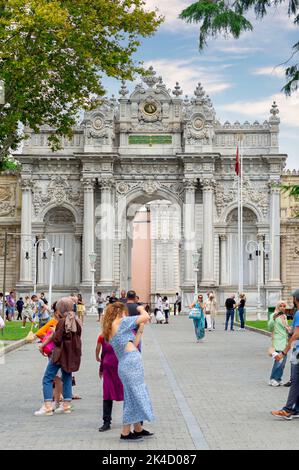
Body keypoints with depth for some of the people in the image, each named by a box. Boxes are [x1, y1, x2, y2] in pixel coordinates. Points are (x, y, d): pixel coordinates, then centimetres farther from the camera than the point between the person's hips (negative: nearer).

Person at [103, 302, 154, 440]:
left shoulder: (109, 330, 18)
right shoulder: (121, 322, -6)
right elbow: (146, 317, -11)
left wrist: (140, 329, 20)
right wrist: (141, 309, 8)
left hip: (125, 364, 9)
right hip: (131, 362, -9)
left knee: (135, 396, 17)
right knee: (134, 397, -2)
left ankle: (138, 429, 26)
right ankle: (125, 432, 4)